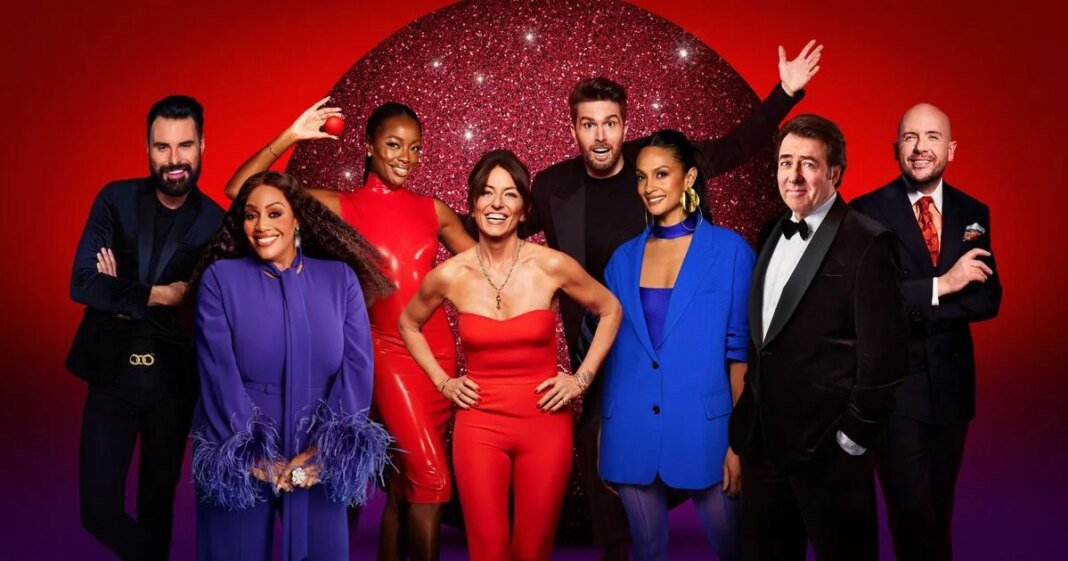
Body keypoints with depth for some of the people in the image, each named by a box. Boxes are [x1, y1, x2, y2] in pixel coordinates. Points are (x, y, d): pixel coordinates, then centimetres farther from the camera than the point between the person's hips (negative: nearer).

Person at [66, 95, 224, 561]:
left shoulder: (216, 223, -6)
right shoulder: (115, 200, -2)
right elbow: (82, 283, -10)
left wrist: (125, 297, -13)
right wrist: (156, 296, -16)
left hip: (174, 378, 0)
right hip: (112, 372, 1)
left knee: (158, 501, 17)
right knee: (99, 512, -1)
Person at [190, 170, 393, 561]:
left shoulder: (340, 278, 2)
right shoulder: (219, 278, -1)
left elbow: (357, 366, -4)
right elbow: (219, 372, -8)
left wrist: (324, 448, -12)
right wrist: (254, 455, -13)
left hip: (320, 455, 1)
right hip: (238, 455, -1)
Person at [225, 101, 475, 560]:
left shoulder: (432, 210, 7)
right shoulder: (342, 207, -3)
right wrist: (289, 137, -14)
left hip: (439, 351, 4)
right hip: (388, 352, -4)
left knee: (405, 480, 12)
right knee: (431, 479, -10)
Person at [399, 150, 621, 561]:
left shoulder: (552, 266, -9)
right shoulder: (450, 276, -5)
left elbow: (610, 311, 7)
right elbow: (409, 325, 15)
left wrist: (582, 378, 2)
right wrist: (442, 382, 7)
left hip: (545, 425, 0)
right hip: (479, 426, 0)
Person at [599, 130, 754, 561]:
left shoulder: (730, 250, -3)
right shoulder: (624, 258, 8)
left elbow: (740, 347, -3)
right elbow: (610, 349, 12)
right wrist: (604, 439, 10)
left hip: (703, 428, -3)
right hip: (632, 434, 3)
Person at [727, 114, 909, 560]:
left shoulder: (866, 243, -13)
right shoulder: (776, 236, 11)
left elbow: (885, 355, -17)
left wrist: (854, 437, -14)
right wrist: (749, 419, 11)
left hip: (826, 449, -7)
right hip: (763, 441, 7)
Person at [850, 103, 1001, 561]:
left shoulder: (973, 213, 5)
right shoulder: (868, 212, -9)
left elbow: (988, 299, -3)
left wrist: (913, 311, -17)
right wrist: (940, 286, -22)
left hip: (951, 384, 5)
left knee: (939, 506, 17)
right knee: (912, 510, -2)